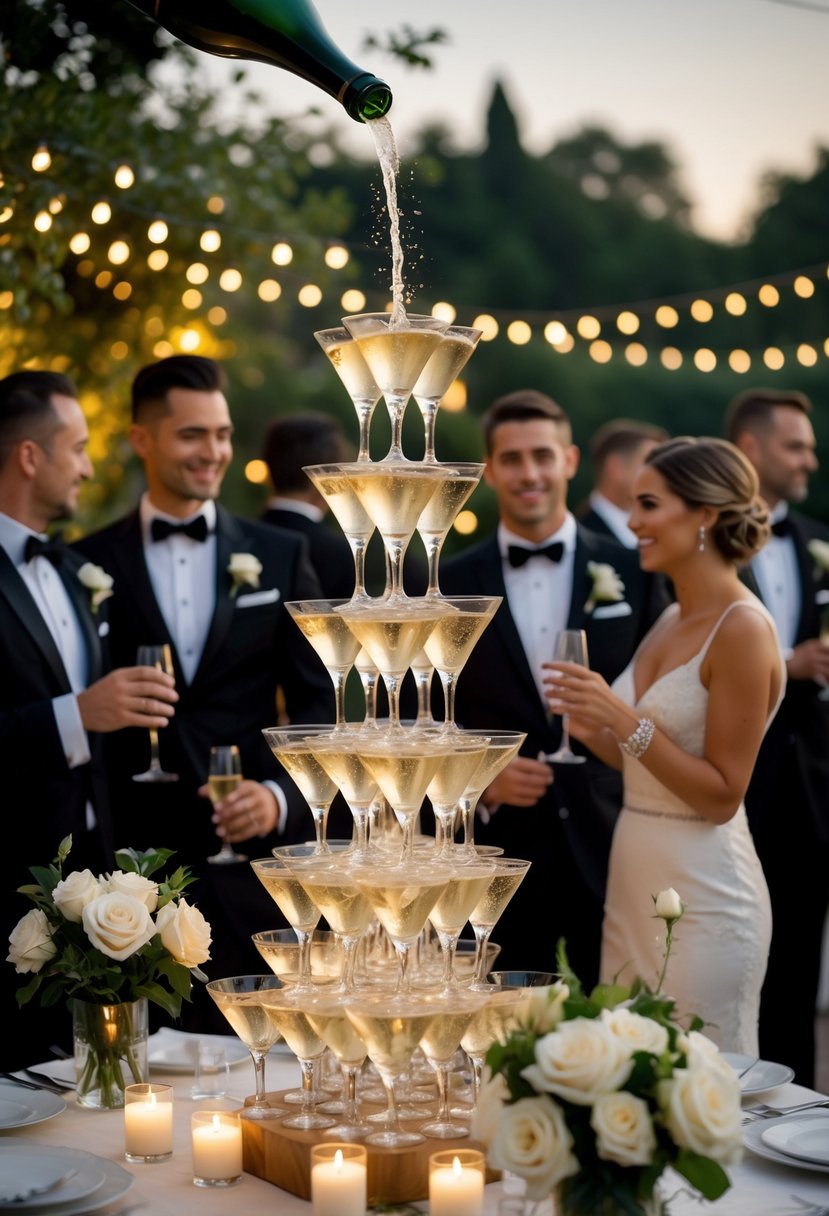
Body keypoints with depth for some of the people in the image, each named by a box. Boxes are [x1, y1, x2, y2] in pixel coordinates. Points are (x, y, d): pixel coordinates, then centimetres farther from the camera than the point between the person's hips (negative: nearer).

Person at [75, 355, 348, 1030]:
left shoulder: (280, 556, 8)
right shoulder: (91, 564, 3)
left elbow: (318, 701, 5)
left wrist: (282, 796, -11)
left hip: (255, 856, 1)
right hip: (137, 859, -1)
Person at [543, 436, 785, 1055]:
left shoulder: (743, 628, -15)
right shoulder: (672, 621, 10)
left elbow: (721, 795, -16)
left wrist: (625, 720, -23)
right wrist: (595, 729, -2)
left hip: (702, 893, -8)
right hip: (634, 880, 8)